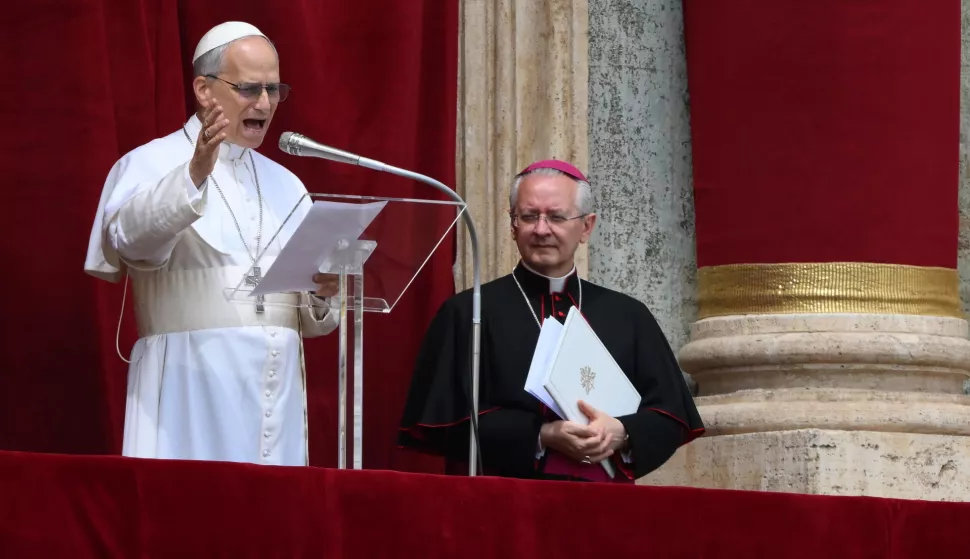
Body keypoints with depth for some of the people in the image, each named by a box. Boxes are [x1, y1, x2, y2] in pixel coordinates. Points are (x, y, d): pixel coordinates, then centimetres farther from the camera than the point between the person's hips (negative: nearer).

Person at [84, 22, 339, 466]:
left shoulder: (285, 186, 18)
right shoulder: (151, 166, 1)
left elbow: (312, 320, 15)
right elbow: (134, 237, -23)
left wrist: (323, 295, -8)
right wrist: (194, 176, -38)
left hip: (277, 394, 5)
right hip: (190, 393, -5)